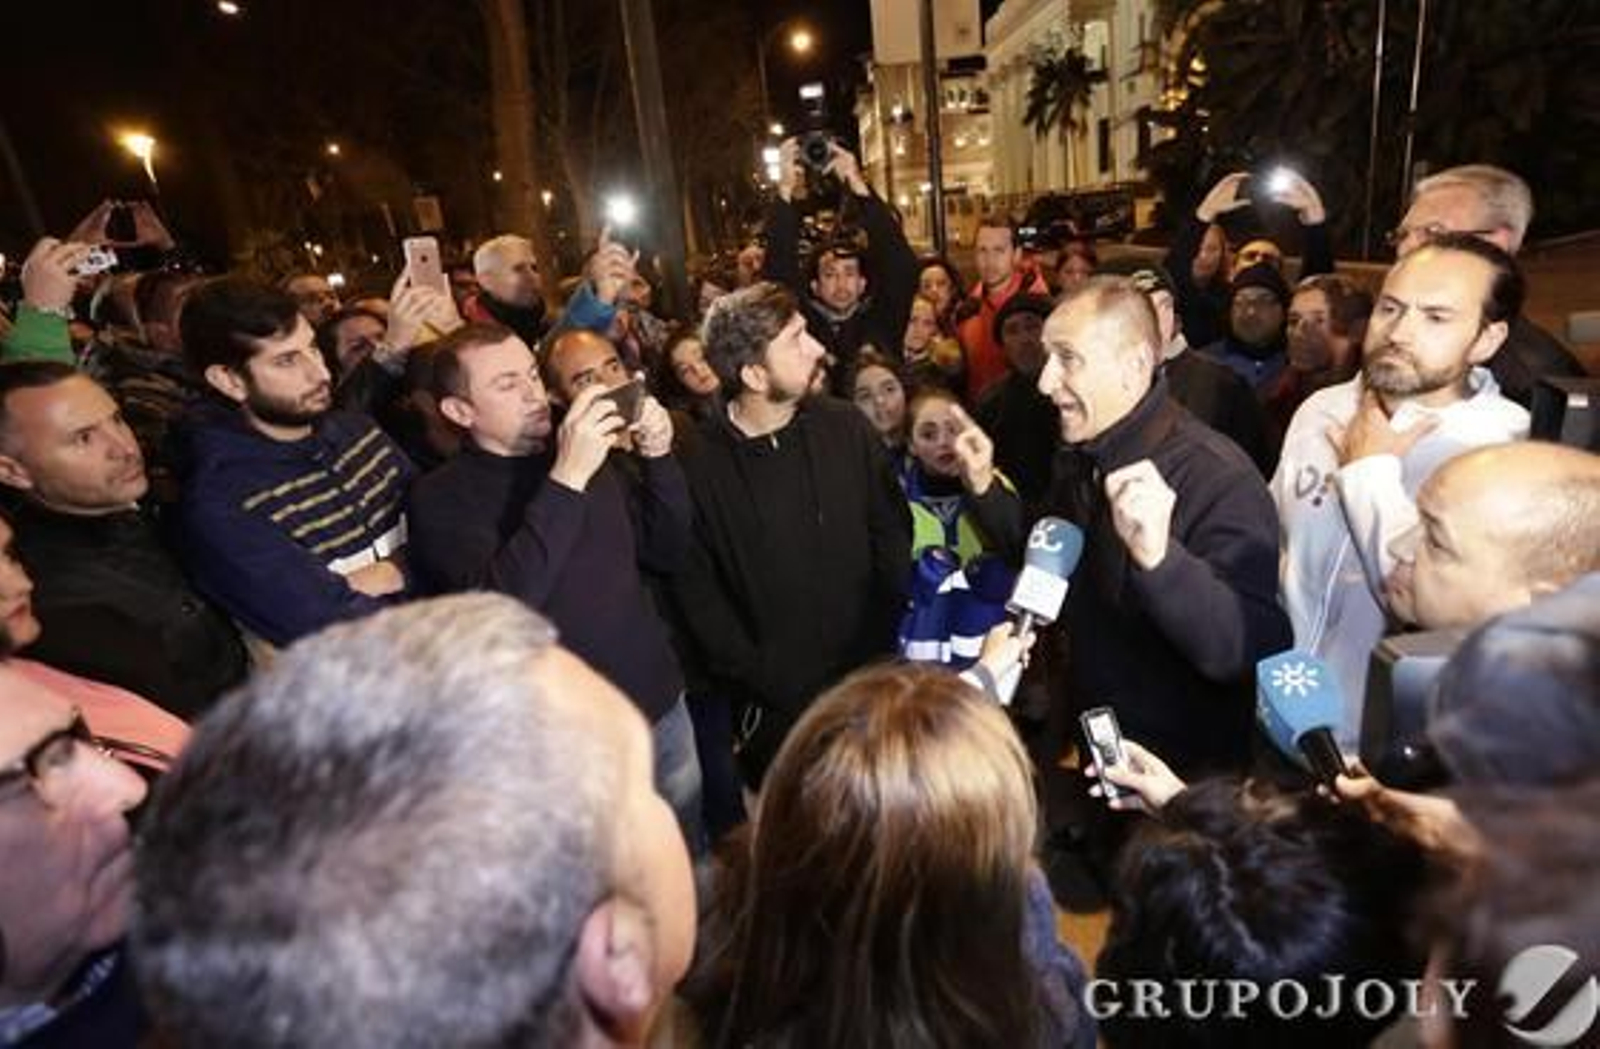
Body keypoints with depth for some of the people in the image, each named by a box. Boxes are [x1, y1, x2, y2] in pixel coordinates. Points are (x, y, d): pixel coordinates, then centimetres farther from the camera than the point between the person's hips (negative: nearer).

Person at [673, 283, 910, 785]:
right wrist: (756, 676, -11)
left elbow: (893, 531, 2)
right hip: (776, 703, -2)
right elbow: (697, 589, -7)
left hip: (870, 677, 3)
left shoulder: (845, 427, -5)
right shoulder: (699, 461, -13)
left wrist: (892, 639, -4)